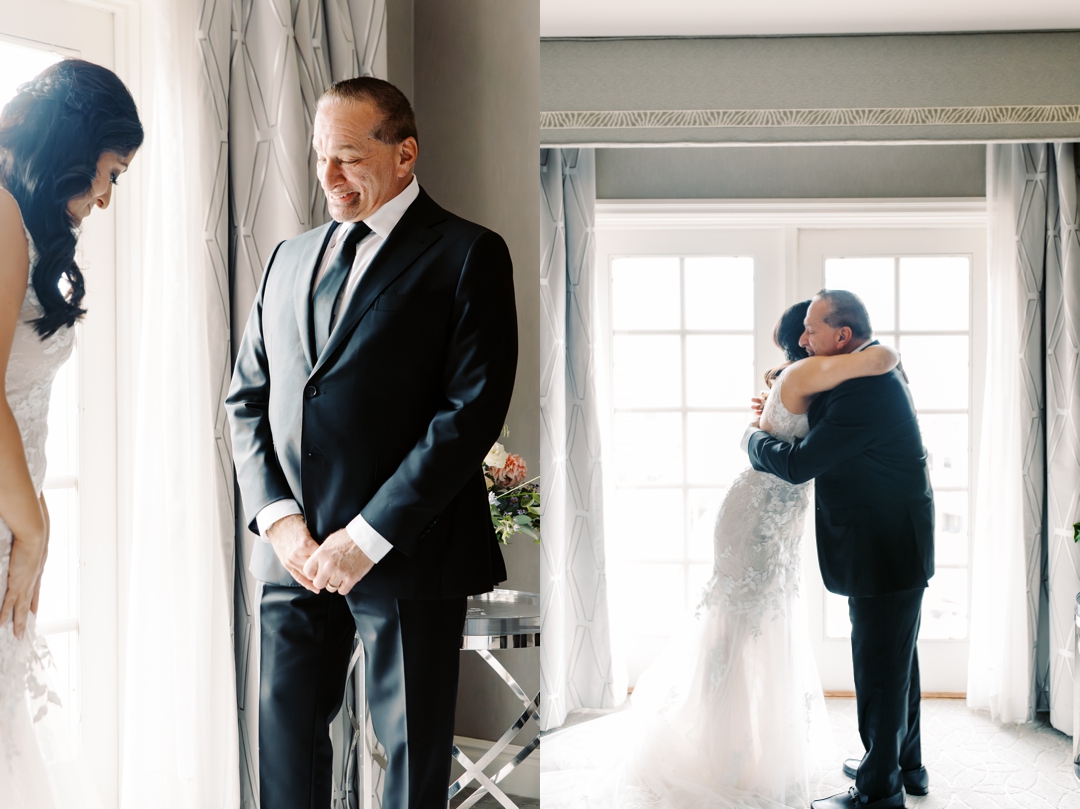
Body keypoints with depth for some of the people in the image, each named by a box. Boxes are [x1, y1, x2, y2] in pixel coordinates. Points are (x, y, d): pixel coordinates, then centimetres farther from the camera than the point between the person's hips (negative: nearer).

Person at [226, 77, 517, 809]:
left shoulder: (468, 254, -3)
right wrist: (279, 520, -4)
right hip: (295, 554, 5)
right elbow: (248, 397, 13)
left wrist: (367, 537, -15)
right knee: (285, 728, 11)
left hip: (404, 553, -5)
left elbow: (473, 409, -12)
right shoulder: (291, 257, 15)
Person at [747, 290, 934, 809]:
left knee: (880, 664, -1)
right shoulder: (874, 371, 7)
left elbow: (798, 464, -25)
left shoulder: (866, 391, -26)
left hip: (886, 549, -11)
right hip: (896, 542, 11)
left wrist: (753, 440, -5)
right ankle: (905, 762, 37)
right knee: (896, 657, 21)